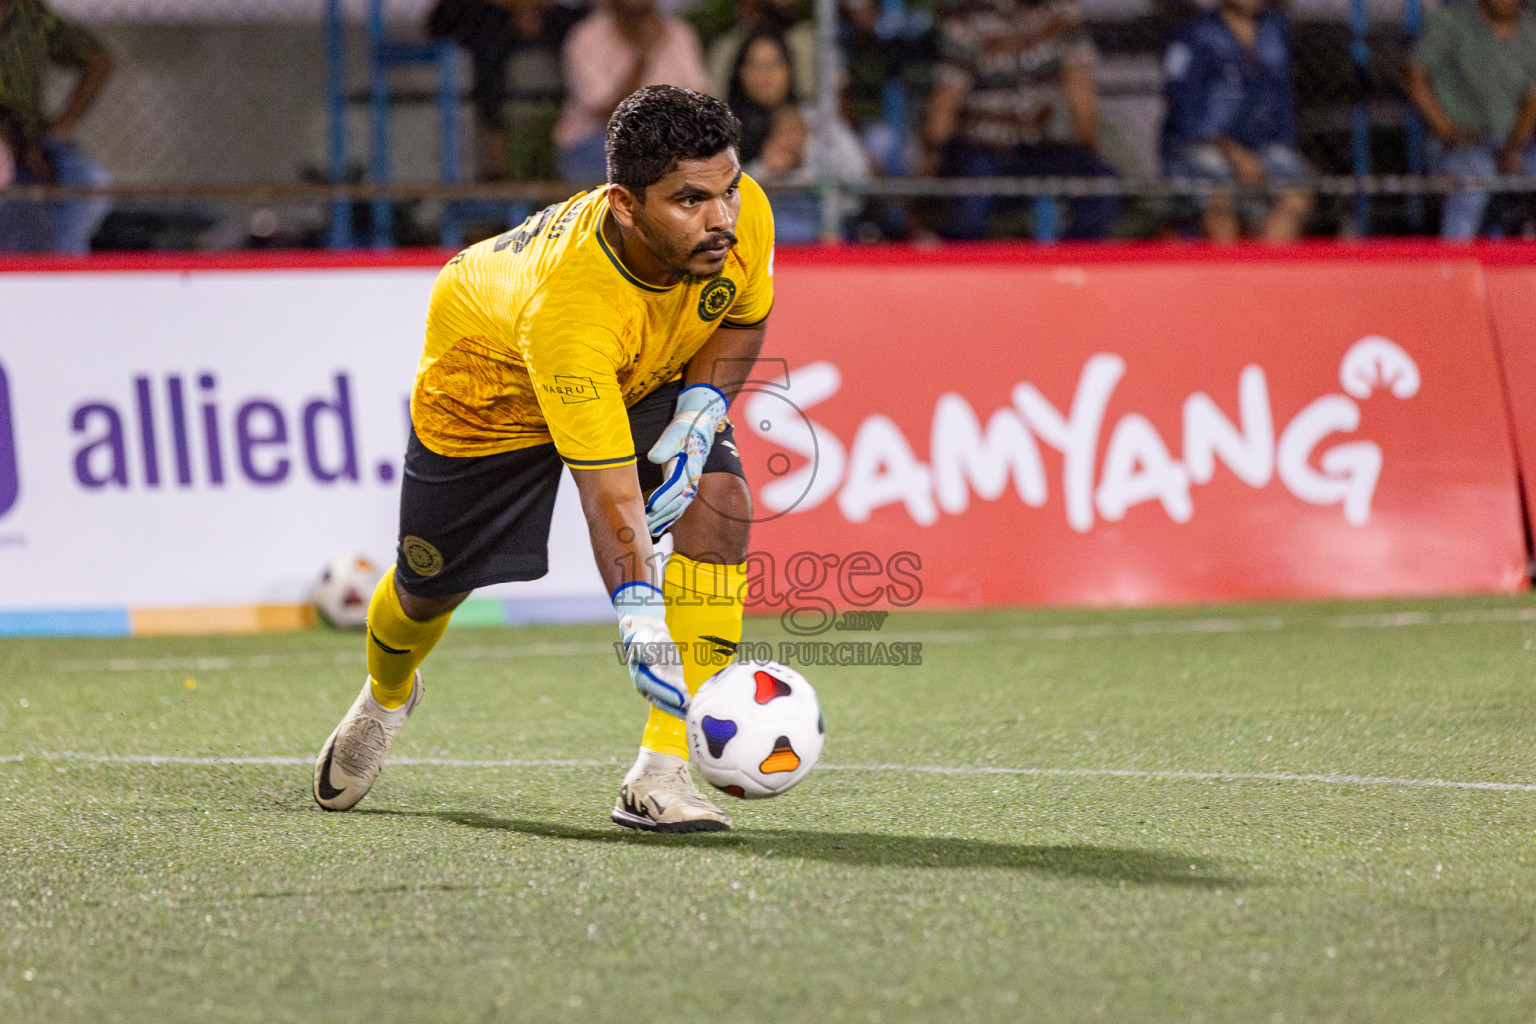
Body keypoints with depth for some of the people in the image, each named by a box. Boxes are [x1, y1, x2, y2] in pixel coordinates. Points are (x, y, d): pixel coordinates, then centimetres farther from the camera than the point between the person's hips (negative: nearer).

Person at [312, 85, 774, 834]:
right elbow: (608, 491, -49)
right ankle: (385, 697, 53)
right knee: (432, 585, 12)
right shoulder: (567, 304, -48)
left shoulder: (744, 215, -32)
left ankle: (661, 773, -23)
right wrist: (641, 624, -60)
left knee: (720, 505, -25)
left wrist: (699, 414, -24)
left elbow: (743, 319, -7)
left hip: (649, 375, 4)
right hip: (492, 375, -4)